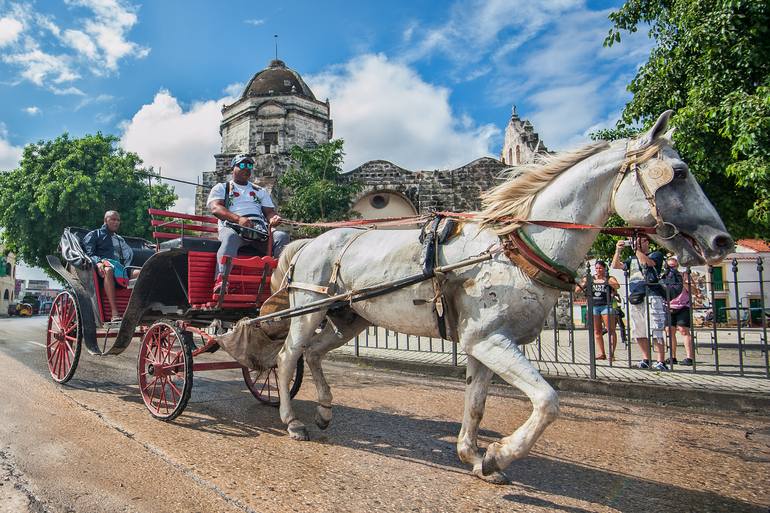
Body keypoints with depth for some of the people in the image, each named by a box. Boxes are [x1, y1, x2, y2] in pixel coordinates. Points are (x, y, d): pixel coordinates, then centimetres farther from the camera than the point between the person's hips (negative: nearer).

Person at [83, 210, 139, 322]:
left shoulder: (120, 239, 35)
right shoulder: (94, 235, 18)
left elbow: (129, 256, 25)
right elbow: (88, 253, 3)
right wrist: (98, 262, -17)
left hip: (120, 268, 5)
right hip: (103, 267, -4)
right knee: (108, 270, -42)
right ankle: (114, 313, -49)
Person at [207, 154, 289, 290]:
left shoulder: (260, 191, 31)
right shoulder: (221, 188, 20)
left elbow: (269, 211, 22)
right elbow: (215, 208, 1)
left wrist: (273, 218, -7)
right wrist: (239, 219, -18)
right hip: (232, 226, -3)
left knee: (282, 236, -27)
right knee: (230, 236, -39)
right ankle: (221, 279, -54)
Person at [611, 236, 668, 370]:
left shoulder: (656, 254, 9)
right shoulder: (632, 259, 23)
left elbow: (647, 262, -12)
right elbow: (615, 266, 11)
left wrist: (637, 250, -6)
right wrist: (618, 251, -1)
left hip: (652, 297, -6)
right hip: (635, 298, 6)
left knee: (655, 331, -11)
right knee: (638, 332, 8)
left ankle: (661, 362, -8)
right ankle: (646, 359, 17)